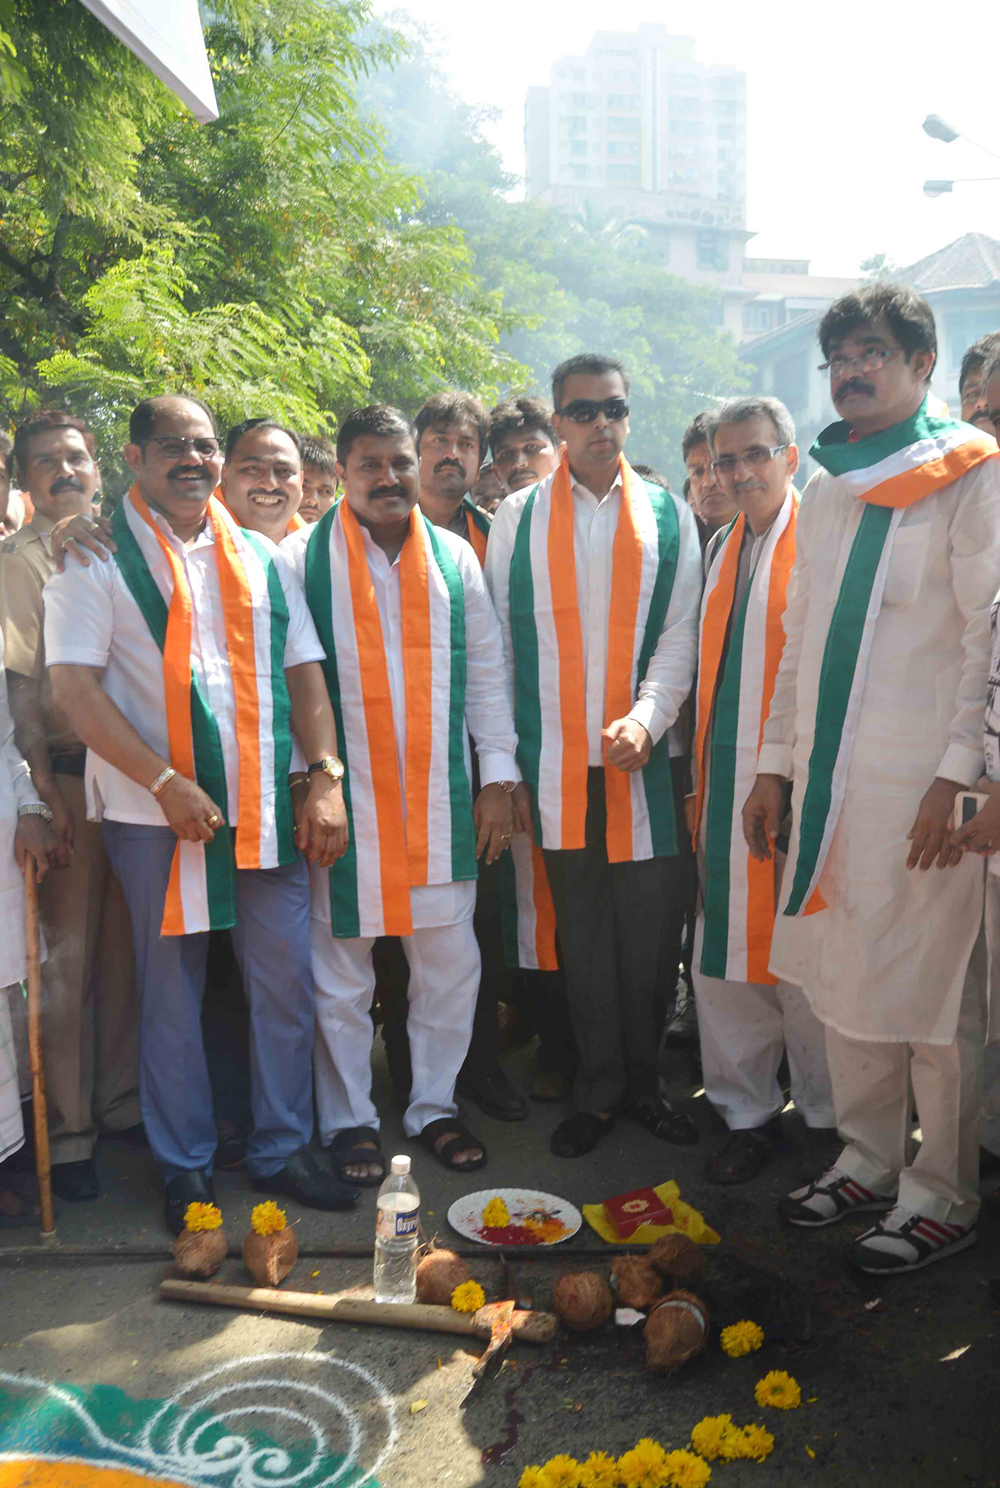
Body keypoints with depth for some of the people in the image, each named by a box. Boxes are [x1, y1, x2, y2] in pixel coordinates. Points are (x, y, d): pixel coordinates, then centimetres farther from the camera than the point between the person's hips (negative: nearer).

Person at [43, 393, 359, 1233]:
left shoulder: (261, 558, 13)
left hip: (268, 810, 4)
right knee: (171, 997, 7)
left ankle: (283, 1151, 26)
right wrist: (166, 783, -16)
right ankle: (186, 1170, 24)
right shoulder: (98, 558, 0)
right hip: (158, 815, -3)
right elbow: (75, 689, -9)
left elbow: (305, 672, 11)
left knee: (287, 983, 8)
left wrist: (326, 779, 0)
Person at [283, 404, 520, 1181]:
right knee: (341, 972, 7)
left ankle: (435, 1103, 29)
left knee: (451, 961, 10)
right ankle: (349, 1118, 25)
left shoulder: (455, 557, 9)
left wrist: (499, 776, 5)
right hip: (341, 801, -3)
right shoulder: (302, 559, -1)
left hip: (440, 801, 3)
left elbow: (486, 673, 10)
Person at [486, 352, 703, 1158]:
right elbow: (498, 640, 8)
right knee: (582, 925, 6)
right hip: (555, 758, 0)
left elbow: (681, 635, 4)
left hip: (643, 753, 1)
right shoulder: (517, 517, 8)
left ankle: (643, 1080, 22)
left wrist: (646, 718, -12)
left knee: (647, 923, 4)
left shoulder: (669, 516, 9)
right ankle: (597, 1091, 18)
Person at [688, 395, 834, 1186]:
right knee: (726, 954, 10)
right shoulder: (724, 547, 16)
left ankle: (829, 1120, 21)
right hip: (728, 780, 7)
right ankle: (748, 1113, 26)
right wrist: (699, 780, 15)